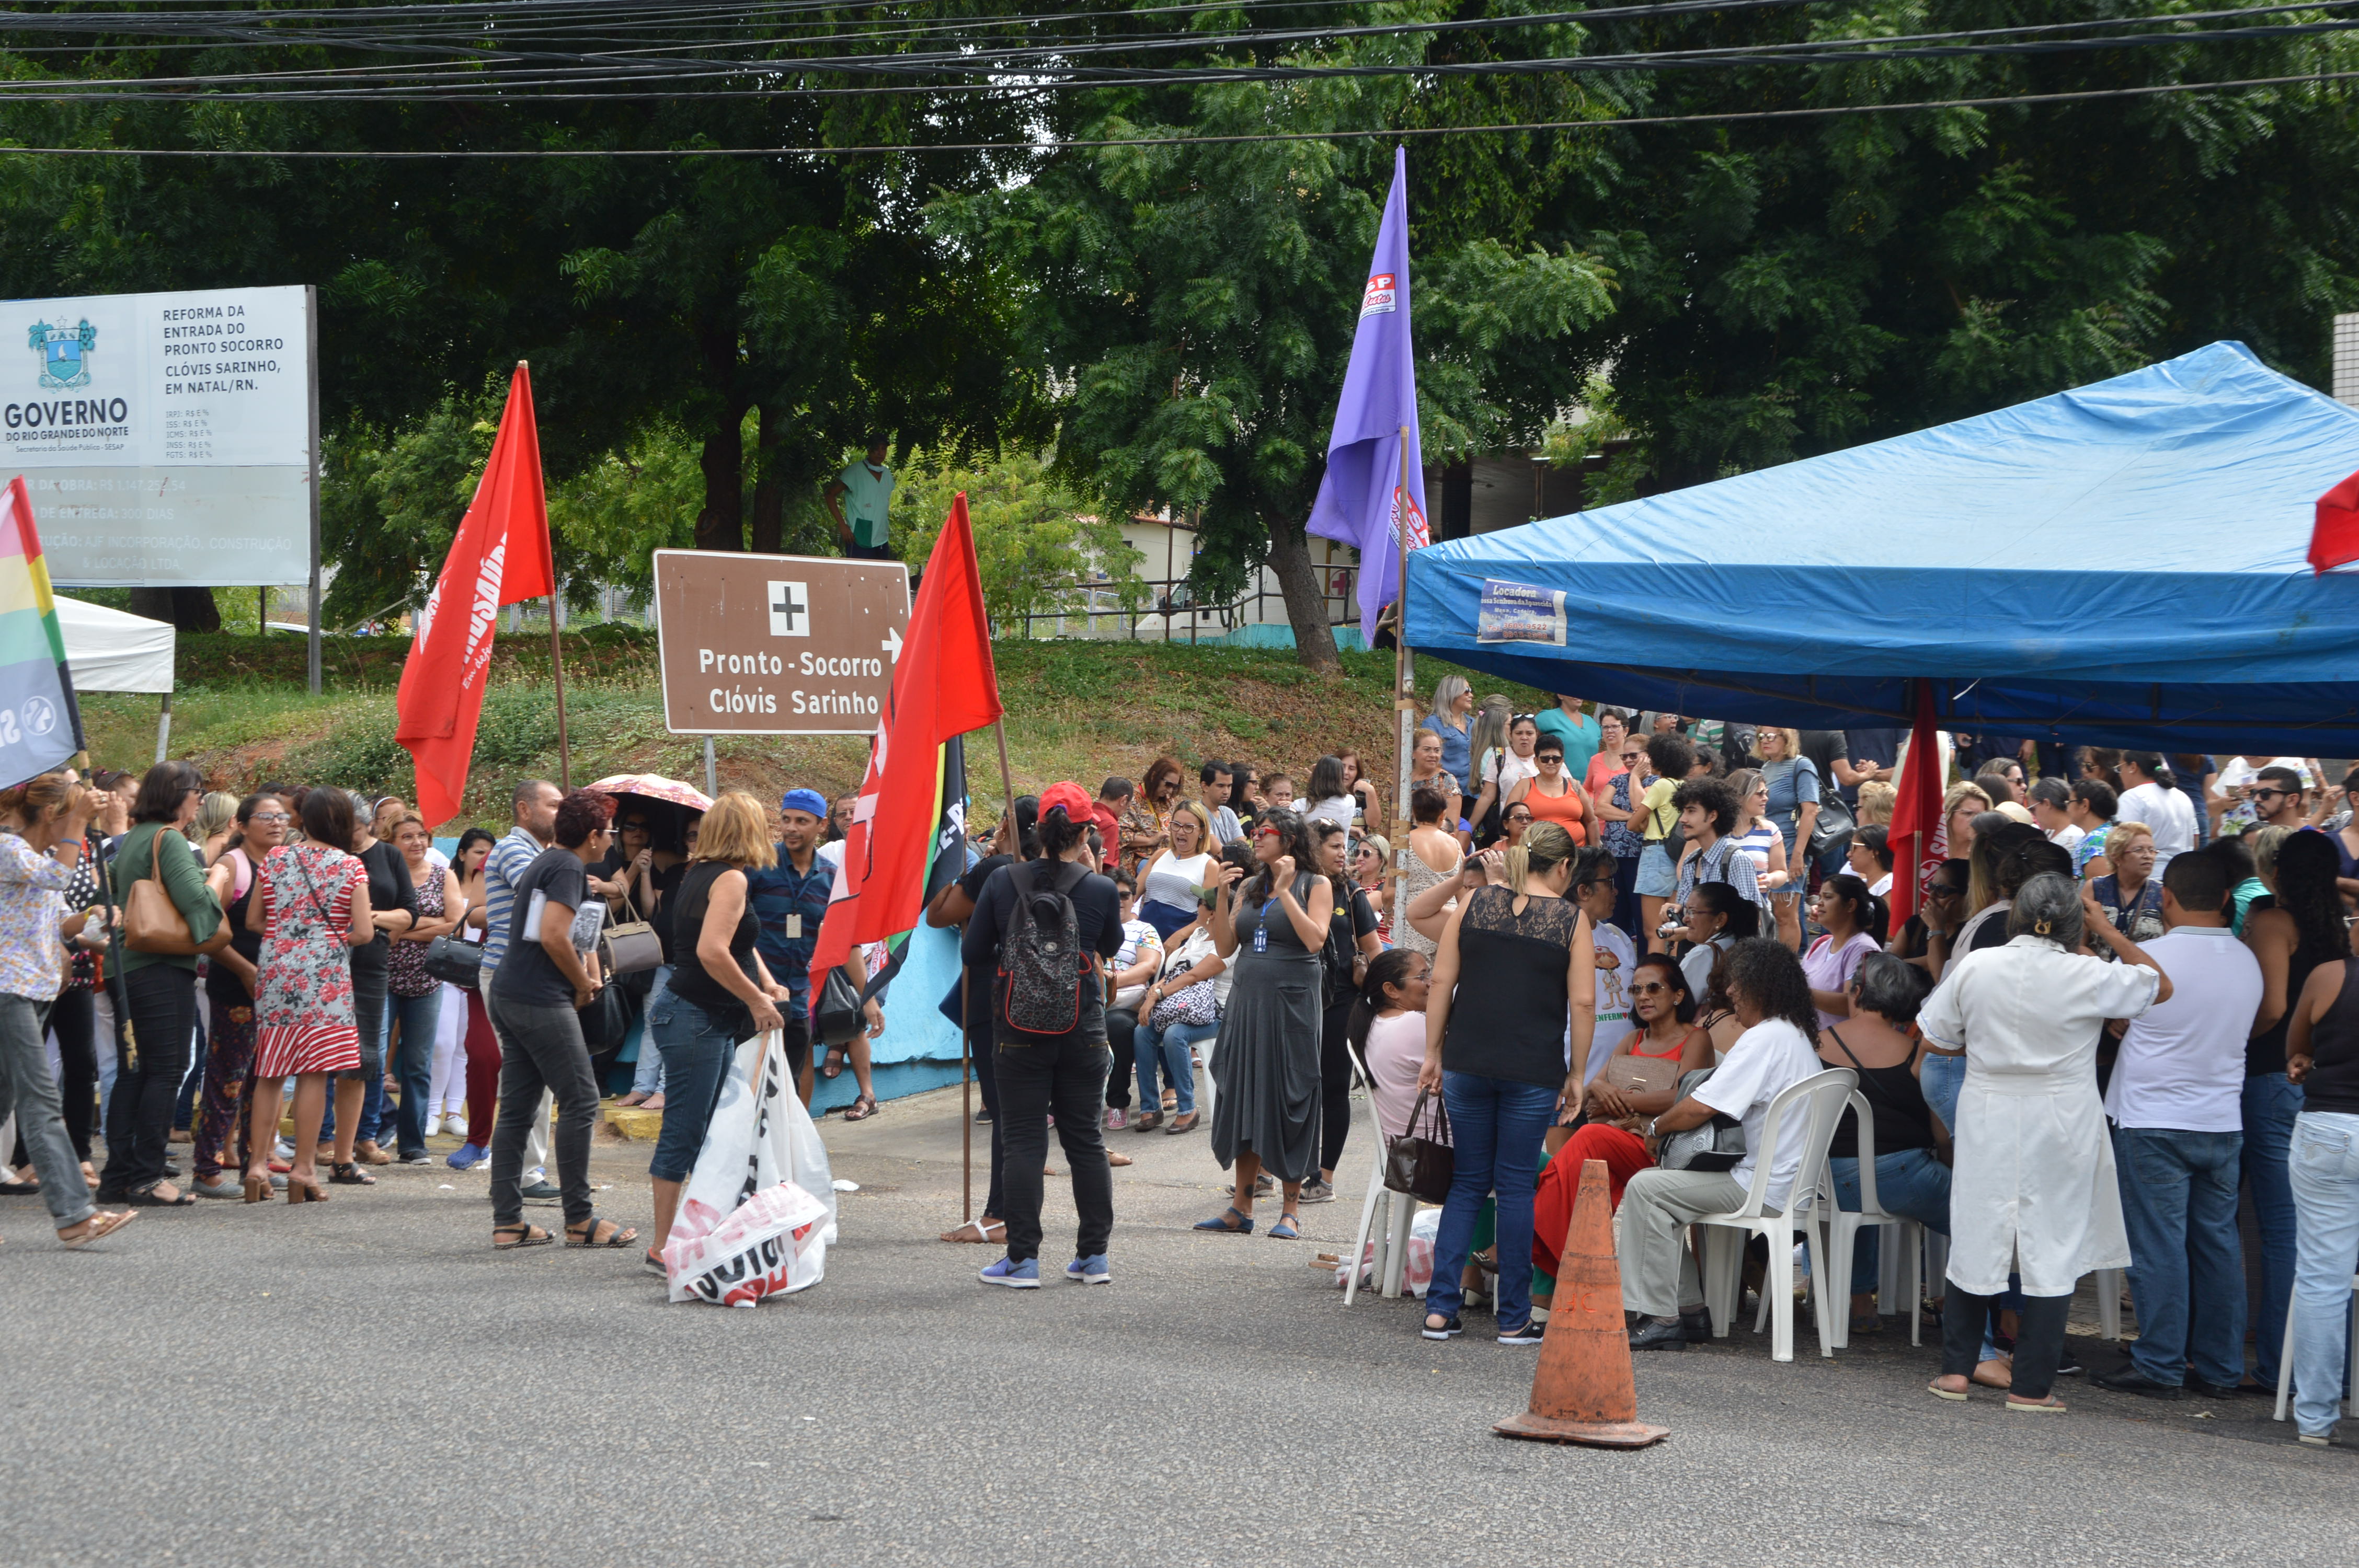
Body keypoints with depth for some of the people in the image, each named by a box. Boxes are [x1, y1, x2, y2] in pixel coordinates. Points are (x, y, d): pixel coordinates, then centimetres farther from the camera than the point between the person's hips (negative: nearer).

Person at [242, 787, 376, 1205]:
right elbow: (363, 932, -7)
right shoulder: (350, 867, -2)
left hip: (274, 970, 3)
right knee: (314, 1071, -2)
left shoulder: (274, 860, 6)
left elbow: (252, 921, 10)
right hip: (325, 974, -3)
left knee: (270, 1072, 8)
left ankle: (258, 1163, 7)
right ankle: (303, 1168, -4)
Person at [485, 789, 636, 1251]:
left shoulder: (544, 862, 20)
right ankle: (579, 1220, -2)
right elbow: (553, 936, -22)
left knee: (516, 1109, 8)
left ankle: (507, 1221, 7)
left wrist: (585, 974, 15)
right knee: (580, 1101, -4)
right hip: (542, 1002, -10)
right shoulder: (568, 868, -11)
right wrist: (584, 984, -7)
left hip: (509, 998, 10)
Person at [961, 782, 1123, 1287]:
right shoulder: (1101, 890, -8)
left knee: (1023, 1143, 3)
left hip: (1020, 1033, -1)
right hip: (1083, 1033, 1)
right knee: (1086, 1140, 11)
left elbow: (972, 953, -1)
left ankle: (1023, 1258, 1)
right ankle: (1093, 1254, 15)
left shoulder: (1003, 882, -7)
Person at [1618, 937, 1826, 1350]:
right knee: (1658, 1182, 16)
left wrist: (1655, 1127, -2)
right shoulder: (1797, 1036, 18)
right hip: (1783, 1185, 11)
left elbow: (1701, 1108, -21)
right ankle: (1689, 1309, 12)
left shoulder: (1765, 1038, -16)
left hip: (1762, 1189, -11)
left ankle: (1659, 1318, -13)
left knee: (1646, 1189, -12)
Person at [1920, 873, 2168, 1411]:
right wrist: (2108, 932, 9)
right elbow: (2161, 986, 6)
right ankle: (2032, 1385, 5)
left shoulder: (1975, 968, -5)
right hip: (2059, 1128, -2)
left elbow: (1936, 1038, 6)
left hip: (1986, 1119, 2)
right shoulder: (2090, 977, -11)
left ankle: (1956, 1369, 15)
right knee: (2053, 1252, 4)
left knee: (1976, 1242, 12)